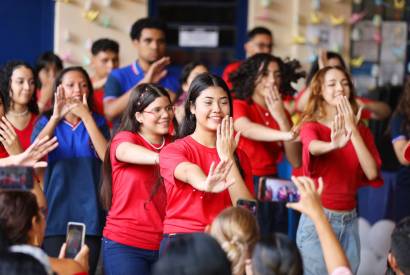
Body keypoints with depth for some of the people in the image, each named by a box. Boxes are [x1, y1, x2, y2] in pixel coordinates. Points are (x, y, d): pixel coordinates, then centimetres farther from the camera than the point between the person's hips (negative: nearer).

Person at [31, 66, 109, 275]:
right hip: (55, 215, -1)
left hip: (88, 216, 1)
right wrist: (56, 117, -20)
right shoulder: (46, 122, 7)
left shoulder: (98, 122, 9)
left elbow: (107, 156, -9)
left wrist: (86, 117, -13)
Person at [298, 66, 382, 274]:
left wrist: (353, 130, -14)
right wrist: (334, 145, -54)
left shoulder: (361, 131, 7)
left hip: (349, 220, 4)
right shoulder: (311, 127, -5)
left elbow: (372, 173, -8)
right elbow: (314, 147, -30)